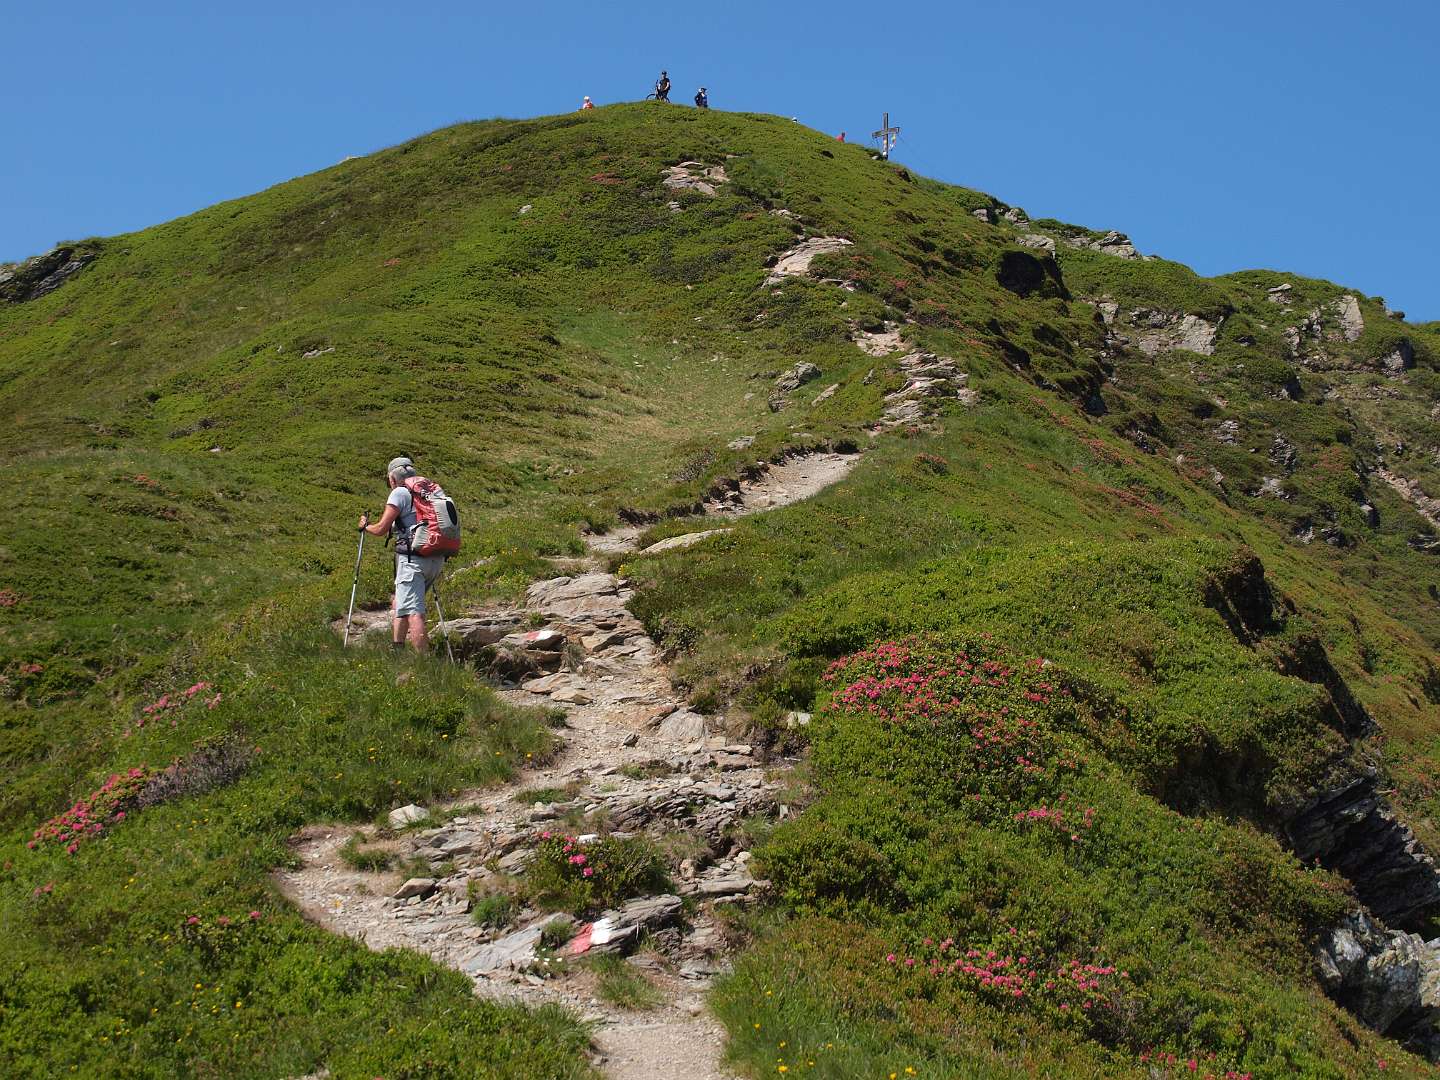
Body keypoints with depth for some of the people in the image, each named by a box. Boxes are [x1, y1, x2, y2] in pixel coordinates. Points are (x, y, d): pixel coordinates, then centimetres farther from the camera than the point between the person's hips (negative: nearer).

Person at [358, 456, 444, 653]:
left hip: (413, 559, -8)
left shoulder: (399, 493, -1)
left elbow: (381, 529, -2)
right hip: (437, 559, 8)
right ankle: (396, 649, 19)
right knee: (399, 603, 22)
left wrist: (365, 526, 18)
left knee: (413, 612, -13)